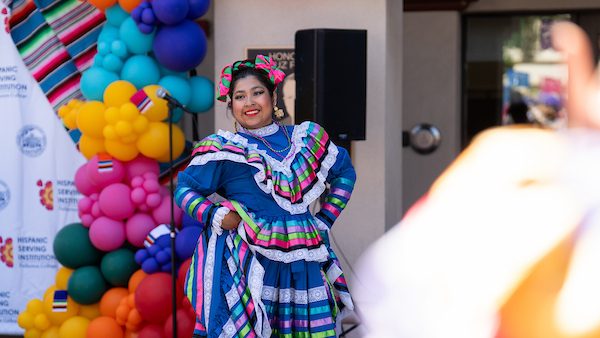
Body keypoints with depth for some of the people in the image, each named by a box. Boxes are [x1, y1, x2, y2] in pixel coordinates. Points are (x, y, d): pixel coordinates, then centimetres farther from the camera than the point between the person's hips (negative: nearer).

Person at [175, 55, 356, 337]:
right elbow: (185, 189, 6)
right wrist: (216, 216, -10)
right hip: (247, 264, -3)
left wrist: (324, 220, 15)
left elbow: (344, 172, 25)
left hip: (304, 265, 4)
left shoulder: (306, 138, 13)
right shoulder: (223, 149, 2)